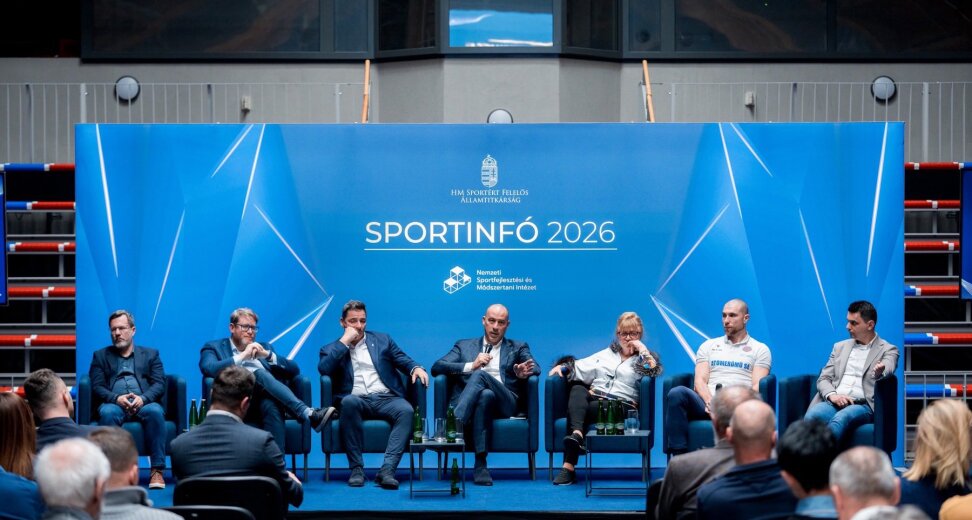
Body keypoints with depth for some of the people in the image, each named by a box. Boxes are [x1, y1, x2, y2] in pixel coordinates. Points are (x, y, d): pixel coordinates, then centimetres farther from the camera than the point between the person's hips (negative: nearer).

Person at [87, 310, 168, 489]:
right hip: (115, 404, 0)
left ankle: (157, 470, -34)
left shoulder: (151, 354, 20)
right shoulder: (100, 356, 21)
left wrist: (142, 398, -15)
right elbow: (97, 386, 7)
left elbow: (159, 385, 7)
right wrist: (116, 398, -14)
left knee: (155, 411, -35)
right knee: (107, 412, -36)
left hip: (144, 404, 0)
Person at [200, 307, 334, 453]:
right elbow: (208, 369, -6)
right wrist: (242, 356, -9)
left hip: (268, 399, 3)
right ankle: (307, 413, -48)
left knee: (271, 406, -36)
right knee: (259, 373, -33)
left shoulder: (265, 347, 28)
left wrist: (267, 355, 0)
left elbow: (294, 370, 15)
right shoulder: (214, 347, 18)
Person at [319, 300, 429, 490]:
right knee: (349, 401, -37)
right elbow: (323, 370, -4)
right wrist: (344, 341, -1)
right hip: (357, 401, -1)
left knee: (406, 410, -32)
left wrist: (416, 368, -7)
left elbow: (403, 360, 16)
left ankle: (387, 470, -39)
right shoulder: (331, 349, 17)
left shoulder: (382, 340, 23)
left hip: (387, 399, 2)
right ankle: (356, 468, -31)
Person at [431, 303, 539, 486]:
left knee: (481, 375, -32)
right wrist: (471, 366, -4)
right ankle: (480, 464, -45)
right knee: (486, 394, -38)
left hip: (505, 403, 0)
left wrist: (523, 374, -19)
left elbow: (535, 368, 6)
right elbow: (437, 367, 10)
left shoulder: (518, 348, 25)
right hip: (469, 402, 0)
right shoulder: (464, 346, 25)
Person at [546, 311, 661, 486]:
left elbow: (654, 371, -6)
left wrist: (642, 349, 1)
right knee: (577, 389, -32)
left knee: (576, 410, -33)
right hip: (592, 398, 4)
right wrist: (563, 367, 8)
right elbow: (580, 366, 26)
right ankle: (577, 433, -55)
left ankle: (569, 466, -42)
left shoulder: (645, 358, 17)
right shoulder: (606, 354, 30)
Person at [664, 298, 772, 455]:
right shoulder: (708, 346, 26)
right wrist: (710, 401, -10)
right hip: (707, 403, 3)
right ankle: (679, 456, -32)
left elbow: (757, 386, 5)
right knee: (676, 393, -30)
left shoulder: (760, 350, 18)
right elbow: (700, 380, 13)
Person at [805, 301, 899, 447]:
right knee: (812, 416, -32)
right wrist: (832, 395, -6)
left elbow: (886, 373, -10)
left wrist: (879, 373, -37)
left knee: (839, 419, -38)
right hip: (834, 402, 4)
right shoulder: (840, 347, 25)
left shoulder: (888, 350, 11)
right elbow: (823, 379, 18)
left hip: (863, 405, -3)